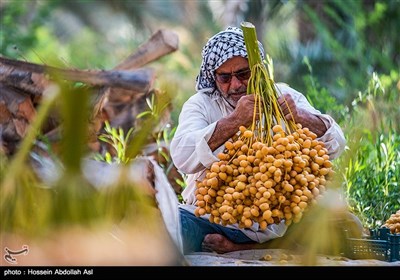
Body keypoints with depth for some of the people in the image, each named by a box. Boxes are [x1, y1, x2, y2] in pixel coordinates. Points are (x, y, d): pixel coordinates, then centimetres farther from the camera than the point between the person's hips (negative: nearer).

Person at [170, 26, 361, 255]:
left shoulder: (283, 97, 6)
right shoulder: (201, 104, 2)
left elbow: (335, 146, -5)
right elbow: (182, 158, -18)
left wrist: (300, 117, -26)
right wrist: (235, 120, -30)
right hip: (206, 214, -2)